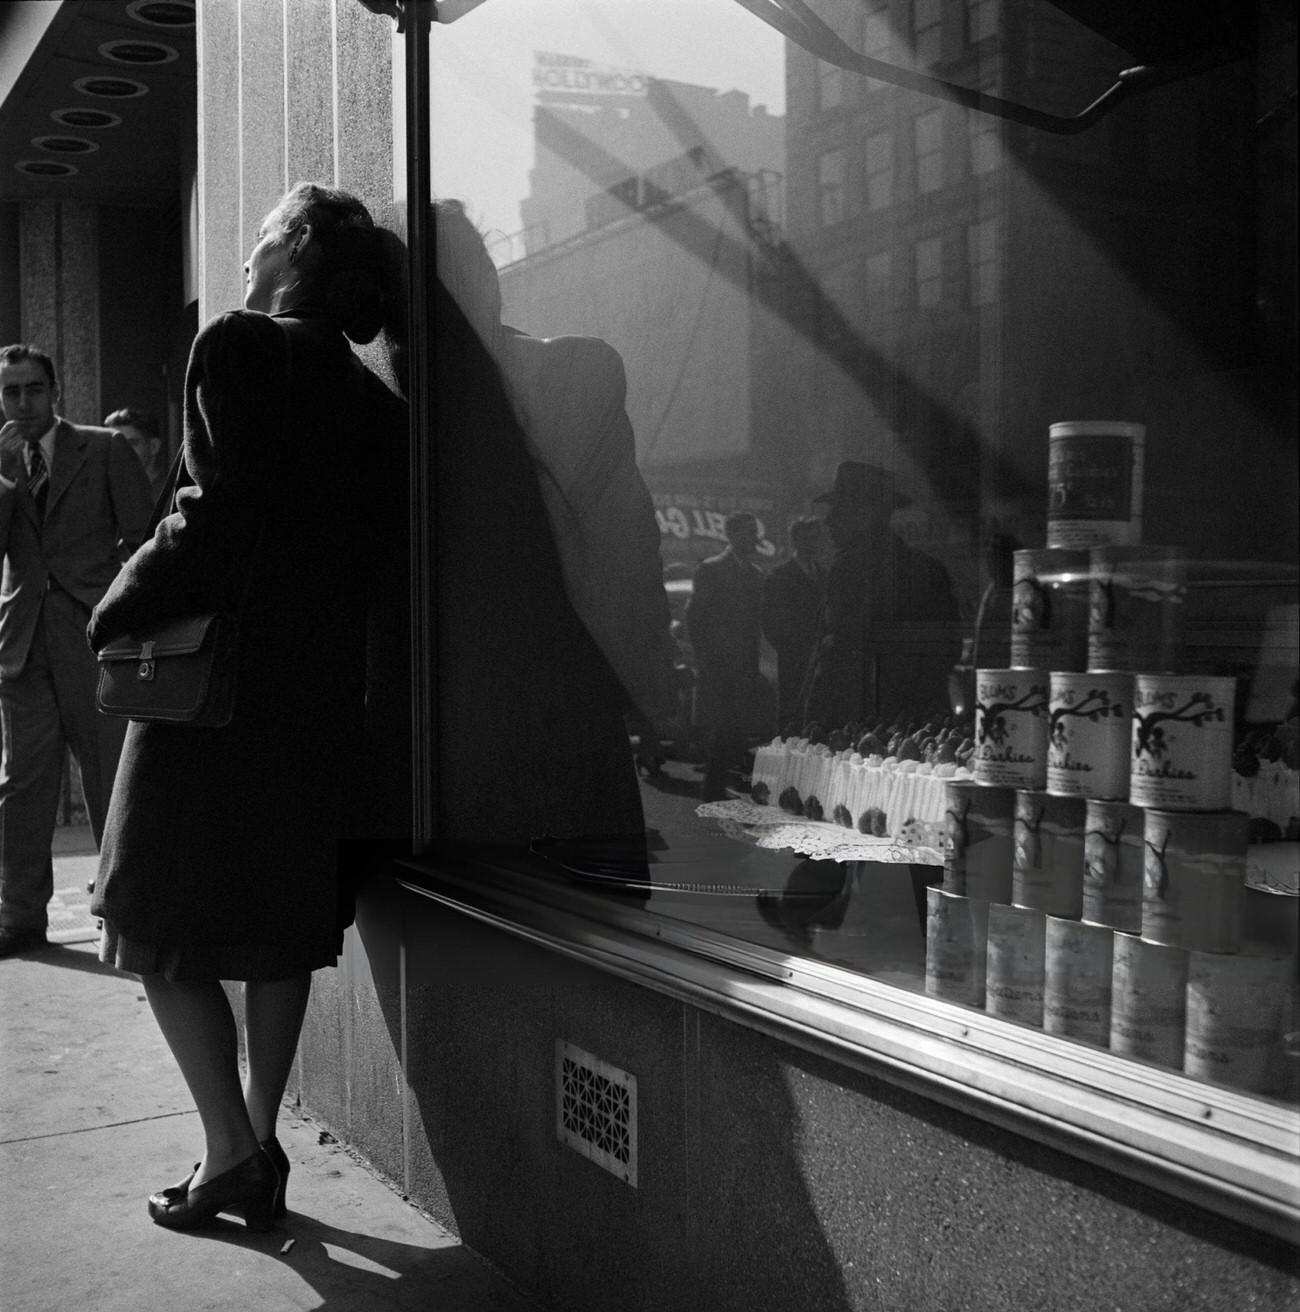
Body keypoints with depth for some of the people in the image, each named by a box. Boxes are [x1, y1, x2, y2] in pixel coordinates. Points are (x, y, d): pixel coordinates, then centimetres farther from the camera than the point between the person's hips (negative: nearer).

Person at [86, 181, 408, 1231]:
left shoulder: (238, 347, -8)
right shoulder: (378, 405, 10)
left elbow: (215, 518, -18)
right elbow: (367, 560, 5)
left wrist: (117, 613, -7)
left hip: (216, 685, -6)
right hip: (323, 700, 7)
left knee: (165, 926, 5)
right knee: (282, 935, 14)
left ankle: (230, 1153, 2)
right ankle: (262, 1153, 21)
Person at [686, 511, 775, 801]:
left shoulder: (756, 573, 15)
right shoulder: (710, 569, -3)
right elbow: (695, 617, -4)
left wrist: (754, 662, 9)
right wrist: (705, 661, -8)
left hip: (745, 665, 5)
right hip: (718, 666, -5)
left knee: (738, 730, 2)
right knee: (721, 730, -9)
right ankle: (713, 790, 0)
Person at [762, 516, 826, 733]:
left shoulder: (822, 574, 16)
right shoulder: (780, 575, 0)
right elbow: (771, 622, -1)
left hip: (818, 656, 5)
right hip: (792, 657, -4)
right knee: (789, 709, -4)